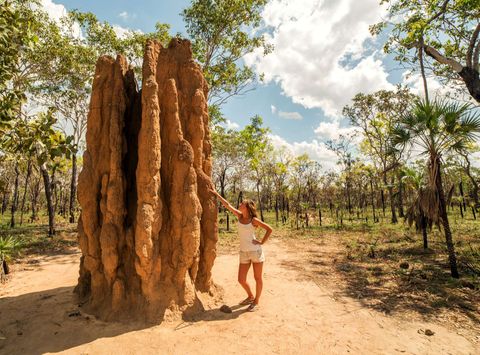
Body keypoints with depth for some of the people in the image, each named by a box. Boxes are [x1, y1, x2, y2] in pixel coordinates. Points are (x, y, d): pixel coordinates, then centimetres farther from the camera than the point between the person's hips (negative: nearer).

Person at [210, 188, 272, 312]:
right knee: (241, 280, 7)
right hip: (244, 253, 5)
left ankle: (256, 302, 26)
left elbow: (269, 229, -5)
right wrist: (216, 194, 8)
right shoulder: (239, 216, 4)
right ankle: (250, 296, 34)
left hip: (256, 251, -5)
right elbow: (227, 205, 6)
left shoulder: (254, 220, -9)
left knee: (257, 278, 7)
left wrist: (262, 242, -9)